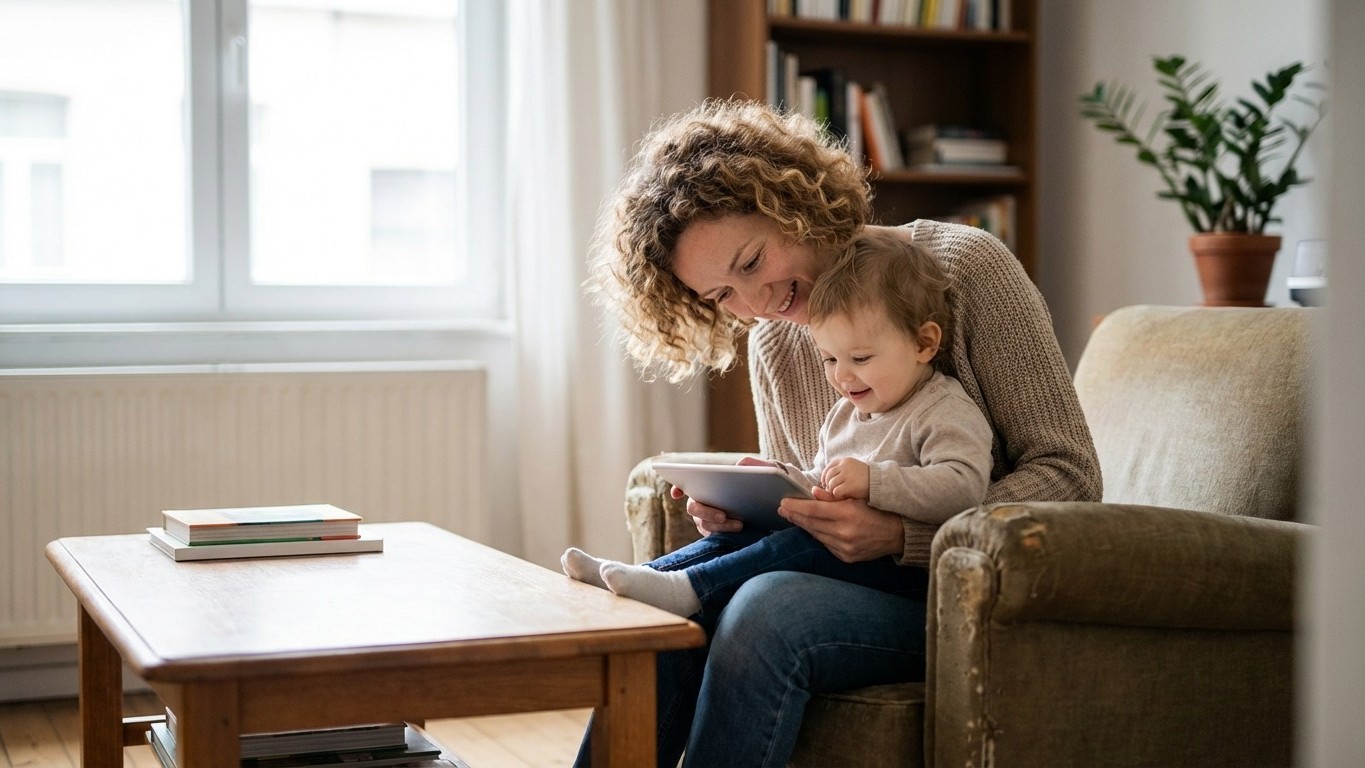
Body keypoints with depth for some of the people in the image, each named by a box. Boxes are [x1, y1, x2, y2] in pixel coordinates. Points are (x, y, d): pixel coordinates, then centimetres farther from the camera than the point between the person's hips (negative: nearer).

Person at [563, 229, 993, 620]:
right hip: (840, 552, 9)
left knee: (808, 545, -30)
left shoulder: (947, 414, -9)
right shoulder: (845, 414, 20)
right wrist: (778, 476, 7)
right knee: (738, 534, -4)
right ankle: (643, 575, -12)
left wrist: (873, 480, -32)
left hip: (908, 570, -9)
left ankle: (685, 589, -37)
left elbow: (964, 487, -25)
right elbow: (822, 490, 27)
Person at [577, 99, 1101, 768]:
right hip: (851, 573, 5)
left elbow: (1069, 474, -13)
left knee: (766, 612, -32)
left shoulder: (965, 266, -10)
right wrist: (738, 510, -10)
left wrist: (903, 536, -27)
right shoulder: (772, 344, 8)